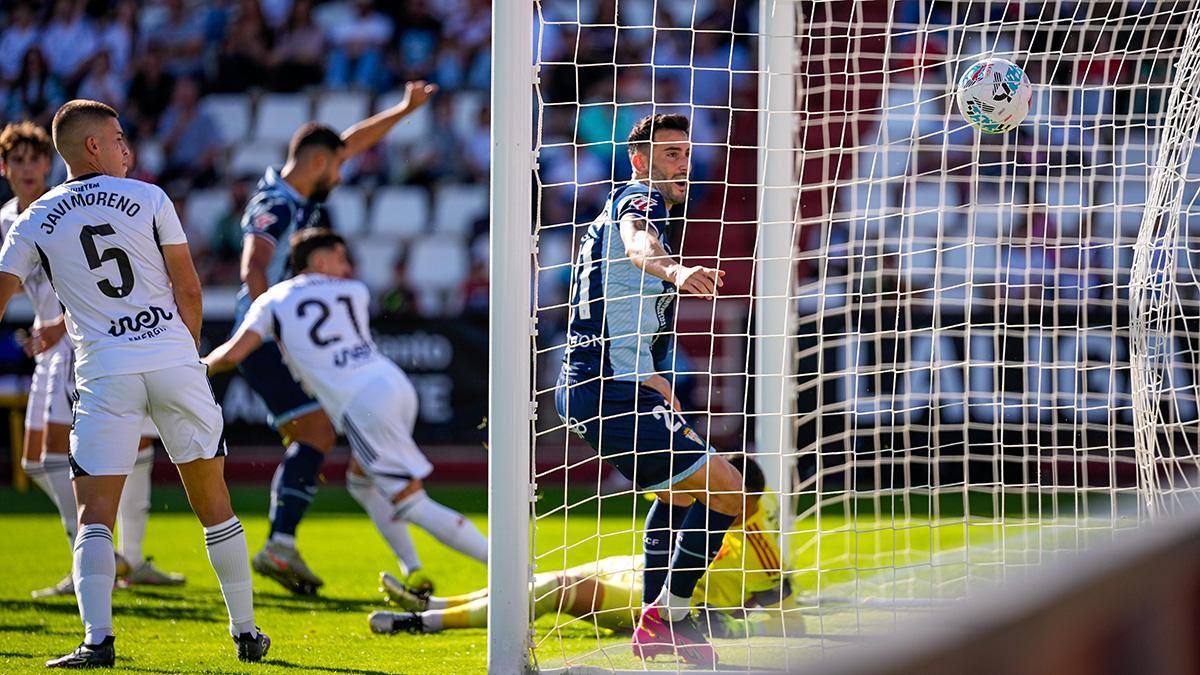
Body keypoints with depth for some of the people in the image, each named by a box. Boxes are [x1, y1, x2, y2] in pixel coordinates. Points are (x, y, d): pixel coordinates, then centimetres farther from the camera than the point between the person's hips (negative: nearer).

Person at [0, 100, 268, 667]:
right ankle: (246, 632, 17)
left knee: (95, 513, 0)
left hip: (104, 371, 0)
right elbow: (188, 291, 4)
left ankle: (97, 639, -17)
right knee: (212, 500, 12)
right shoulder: (149, 200, 4)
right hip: (174, 359, 0)